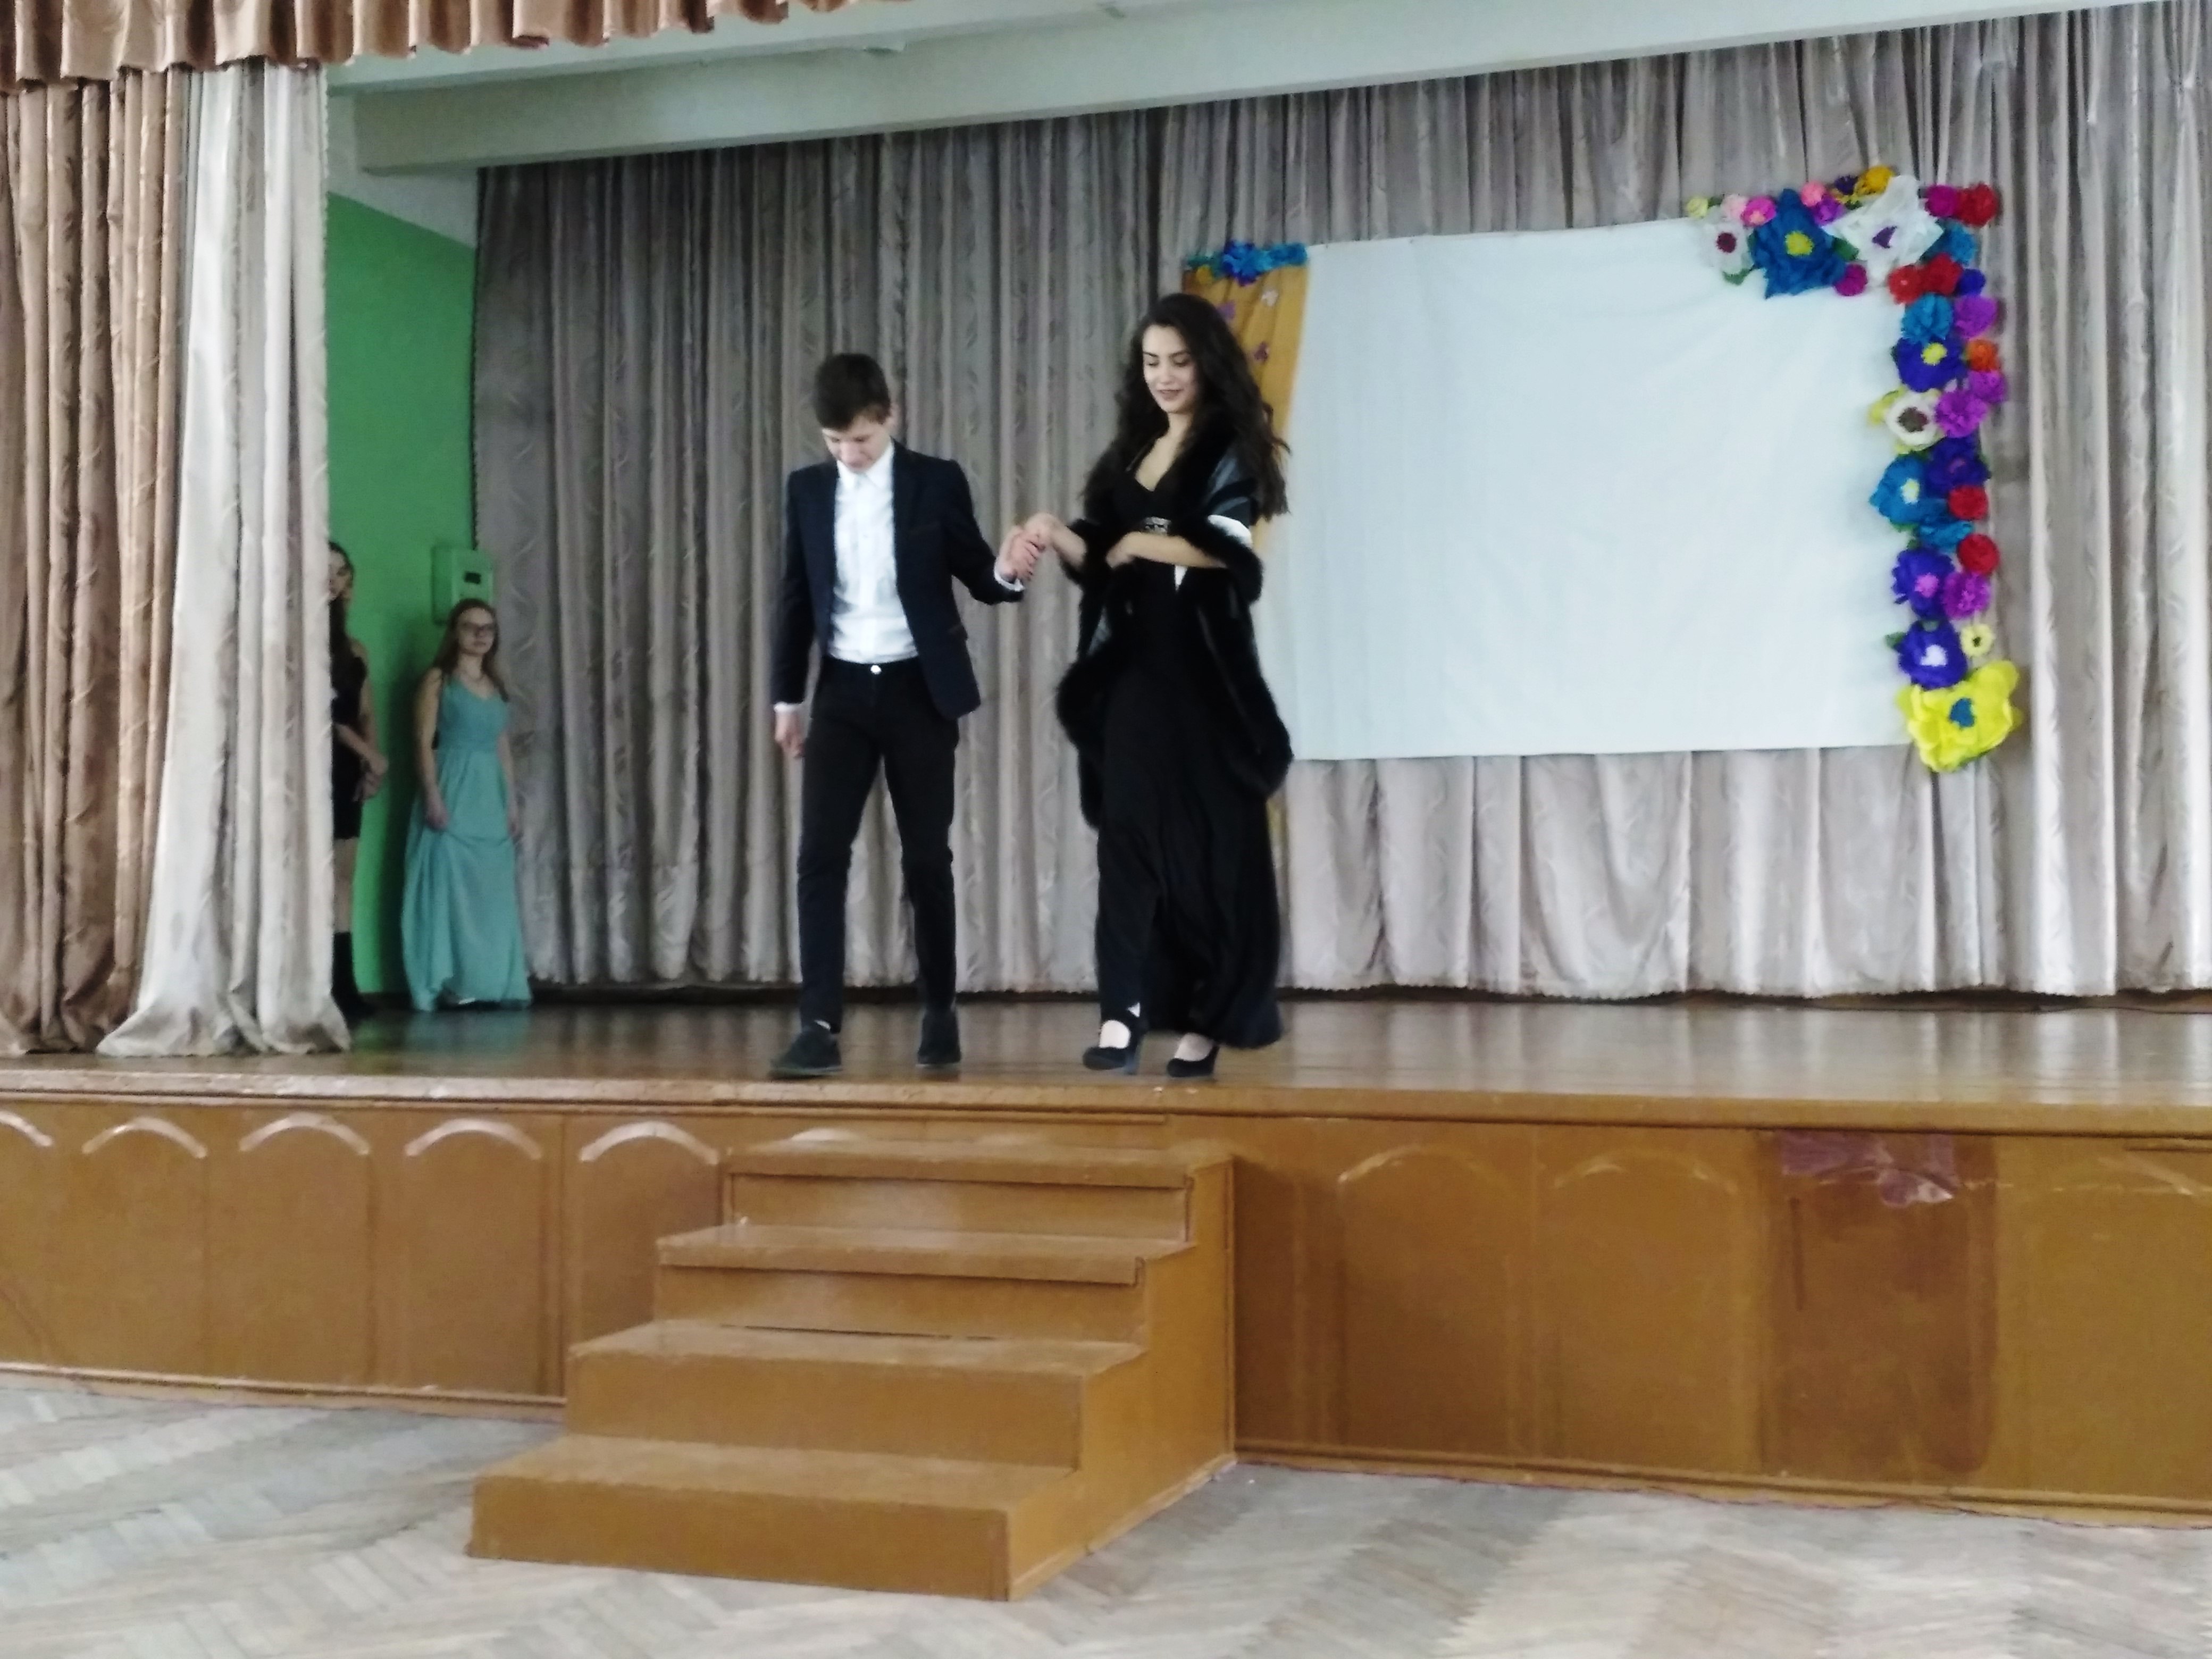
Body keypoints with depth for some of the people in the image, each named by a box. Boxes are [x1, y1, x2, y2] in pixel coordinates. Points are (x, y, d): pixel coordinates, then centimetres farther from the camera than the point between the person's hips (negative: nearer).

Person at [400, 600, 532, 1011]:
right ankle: (451, 985, -7)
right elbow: (424, 742, -7)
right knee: (450, 885, -8)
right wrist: (433, 795, -18)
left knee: (494, 890, 5)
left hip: (491, 796, 6)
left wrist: (512, 802, 12)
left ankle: (495, 983, 8)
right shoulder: (438, 679, 0)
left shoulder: (496, 685, 17)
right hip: (453, 792, -6)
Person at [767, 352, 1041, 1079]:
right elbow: (795, 598, 10)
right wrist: (785, 697, 9)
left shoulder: (937, 482, -3)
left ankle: (939, 1013, 18)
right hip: (843, 691, 2)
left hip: (919, 689, -2)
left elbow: (976, 577, 2)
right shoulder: (807, 490, 5)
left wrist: (1007, 571, -21)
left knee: (926, 856, 4)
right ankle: (819, 1026, -8)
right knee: (820, 854, -8)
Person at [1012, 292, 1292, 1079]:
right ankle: (1122, 1015, -6)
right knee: (1129, 831, -2)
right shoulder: (1130, 452, 16)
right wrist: (1061, 539, -9)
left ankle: (1208, 1019, 5)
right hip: (1131, 666, 5)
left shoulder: (1233, 449, 0)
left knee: (1213, 838, -1)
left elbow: (1220, 543, -15)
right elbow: (1103, 557, 11)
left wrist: (1136, 542, -6)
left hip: (1204, 667, -5)